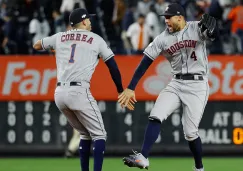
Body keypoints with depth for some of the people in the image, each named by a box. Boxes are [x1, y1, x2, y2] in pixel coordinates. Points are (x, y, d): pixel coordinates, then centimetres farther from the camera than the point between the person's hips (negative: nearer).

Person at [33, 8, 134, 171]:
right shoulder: (96, 39, 7)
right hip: (79, 92, -5)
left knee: (86, 134, 21)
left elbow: (36, 46, 32)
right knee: (99, 134, 0)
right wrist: (121, 91, 15)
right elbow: (113, 66, 6)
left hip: (60, 93, 5)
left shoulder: (60, 37, 16)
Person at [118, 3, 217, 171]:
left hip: (197, 85, -4)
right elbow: (145, 63, 1)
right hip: (176, 84, 4)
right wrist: (130, 88, -3)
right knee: (155, 116, -14)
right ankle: (143, 158, -15)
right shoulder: (163, 38, 2)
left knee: (190, 132, -4)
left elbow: (213, 34, -23)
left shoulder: (196, 28, -8)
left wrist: (210, 29, -49)